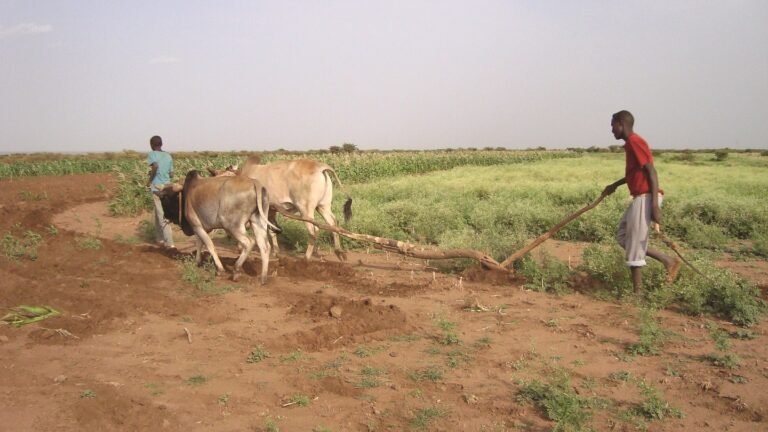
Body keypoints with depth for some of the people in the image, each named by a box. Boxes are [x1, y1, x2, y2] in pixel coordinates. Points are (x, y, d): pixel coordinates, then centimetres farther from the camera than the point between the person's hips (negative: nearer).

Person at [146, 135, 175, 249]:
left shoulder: (152, 154, -4)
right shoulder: (168, 156, 12)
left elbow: (155, 166, -24)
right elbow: (171, 174, 12)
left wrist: (150, 179, -13)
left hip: (157, 186, -6)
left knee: (162, 215, -6)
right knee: (159, 213, 20)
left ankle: (169, 243, -11)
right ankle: (159, 238, 29)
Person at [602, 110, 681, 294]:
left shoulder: (635, 142, -14)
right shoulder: (631, 143, 16)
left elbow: (651, 172, -20)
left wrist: (655, 205, -24)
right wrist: (615, 185, 39)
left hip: (645, 198, -10)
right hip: (640, 198, 10)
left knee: (634, 245, -4)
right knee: (622, 236, 16)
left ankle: (638, 292, 4)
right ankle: (668, 260, 15)